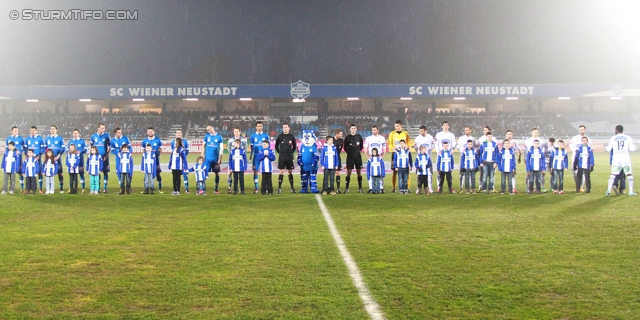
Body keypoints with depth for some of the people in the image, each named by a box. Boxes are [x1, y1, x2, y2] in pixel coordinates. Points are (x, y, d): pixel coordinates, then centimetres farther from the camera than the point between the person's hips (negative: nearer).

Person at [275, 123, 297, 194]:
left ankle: (292, 188, 10)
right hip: (282, 157, -1)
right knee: (281, 172, -3)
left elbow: (294, 146, 16)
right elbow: (276, 146, 11)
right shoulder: (280, 136, 1)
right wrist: (279, 152, 5)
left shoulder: (291, 136, 3)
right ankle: (279, 188, -2)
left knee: (290, 172, 5)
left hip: (289, 157, 1)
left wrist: (291, 152, 8)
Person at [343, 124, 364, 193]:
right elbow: (345, 147, 6)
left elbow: (361, 146, 15)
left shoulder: (359, 137, 5)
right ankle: (346, 188, 1)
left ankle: (360, 188, 8)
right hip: (350, 156, -2)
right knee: (349, 172, -2)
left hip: (358, 156, 2)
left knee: (359, 172, 3)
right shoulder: (347, 137, 0)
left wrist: (358, 151, 8)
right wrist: (349, 152, 4)